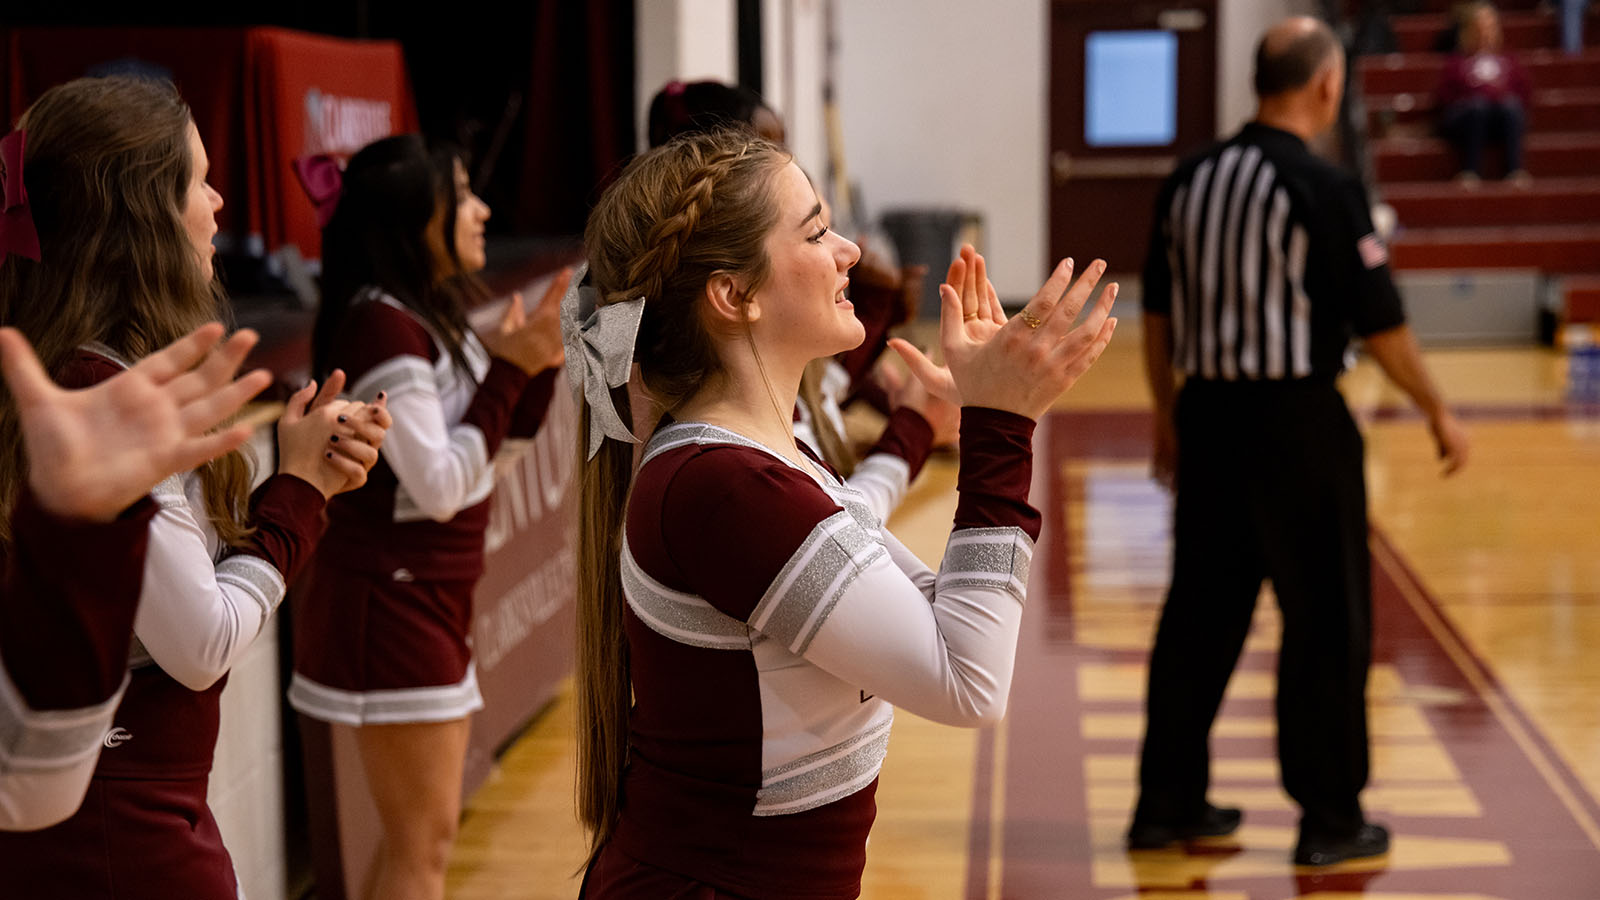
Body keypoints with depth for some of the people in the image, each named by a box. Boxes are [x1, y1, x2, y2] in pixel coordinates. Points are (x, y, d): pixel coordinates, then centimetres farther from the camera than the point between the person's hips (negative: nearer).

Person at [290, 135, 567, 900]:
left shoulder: (431, 315, 9)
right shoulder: (383, 328, -20)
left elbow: (511, 430, 14)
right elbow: (440, 486, -23)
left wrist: (537, 360, -2)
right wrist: (509, 370, -19)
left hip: (429, 594, 10)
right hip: (388, 599, -10)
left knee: (413, 835, 17)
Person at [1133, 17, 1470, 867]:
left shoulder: (1191, 180, 5)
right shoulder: (1323, 189, -13)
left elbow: (1156, 312, 11)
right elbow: (1380, 321, -10)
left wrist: (1168, 418, 22)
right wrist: (1439, 413, 2)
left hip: (1208, 415, 6)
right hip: (1297, 422, -6)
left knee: (1201, 610, 15)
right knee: (1327, 619, 5)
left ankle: (1167, 802, 21)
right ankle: (1329, 818, 11)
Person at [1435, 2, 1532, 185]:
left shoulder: (1508, 62, 24)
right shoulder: (1456, 63, 16)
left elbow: (1526, 92, 15)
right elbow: (1442, 99, 5)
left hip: (1504, 121, 2)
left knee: (1511, 105, -32)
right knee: (1479, 104, -36)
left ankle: (1515, 170, -40)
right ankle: (1470, 172, -43)